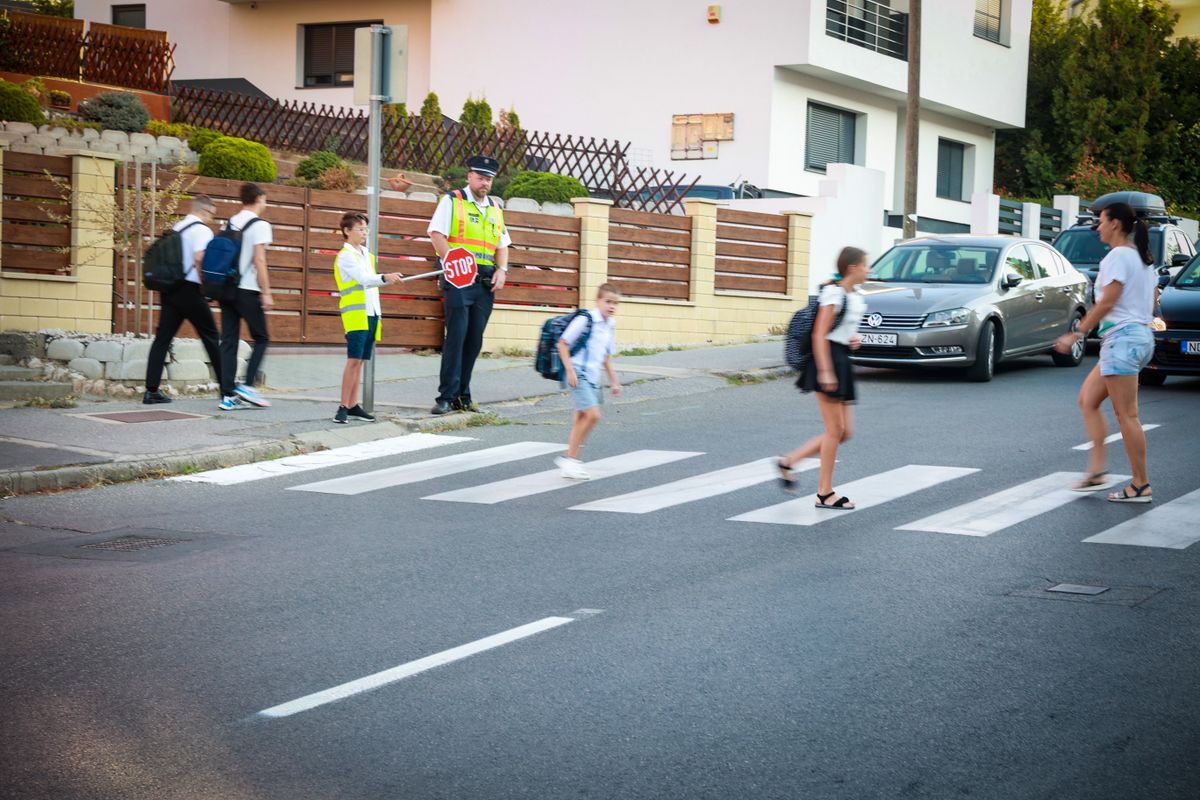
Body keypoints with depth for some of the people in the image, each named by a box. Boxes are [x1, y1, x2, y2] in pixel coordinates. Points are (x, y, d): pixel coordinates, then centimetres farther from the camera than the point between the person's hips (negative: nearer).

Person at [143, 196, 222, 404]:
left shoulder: (175, 228, 17)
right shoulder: (202, 230, -7)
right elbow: (199, 258, -21)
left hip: (169, 289, 7)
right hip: (190, 290, -7)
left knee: (162, 338, 2)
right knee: (210, 337, 4)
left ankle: (151, 390, -5)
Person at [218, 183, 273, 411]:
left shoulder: (230, 223, 13)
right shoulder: (260, 225, -6)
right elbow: (259, 260, -13)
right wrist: (266, 293, -11)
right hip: (248, 290, -6)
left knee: (228, 341, 4)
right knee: (261, 338, 8)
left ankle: (228, 395, 1)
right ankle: (247, 385, -4)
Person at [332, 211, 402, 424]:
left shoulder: (368, 256, 20)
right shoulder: (345, 256, -6)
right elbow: (363, 279, -20)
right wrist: (385, 277, -37)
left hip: (371, 314, 7)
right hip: (355, 314, -7)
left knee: (360, 361, 8)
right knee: (353, 360, -12)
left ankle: (353, 406, 11)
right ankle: (343, 407, -12)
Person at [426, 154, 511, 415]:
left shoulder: (495, 209, 19)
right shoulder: (452, 201, 2)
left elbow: (502, 244, 22)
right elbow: (437, 234, -7)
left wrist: (502, 269, 3)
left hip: (486, 283, 6)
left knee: (474, 341, 6)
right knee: (456, 337, -11)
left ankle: (462, 396, 13)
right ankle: (446, 397, -9)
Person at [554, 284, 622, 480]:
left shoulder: (610, 326, 13)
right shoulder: (585, 320, -13)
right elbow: (562, 343, -12)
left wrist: (613, 381, 24)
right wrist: (570, 370, -18)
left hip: (592, 377, 9)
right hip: (578, 375, -9)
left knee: (582, 417, 12)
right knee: (593, 414, -16)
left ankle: (571, 459, 21)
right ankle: (570, 458, -8)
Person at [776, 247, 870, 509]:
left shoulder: (857, 296, 14)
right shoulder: (834, 293, -13)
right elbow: (820, 334, -17)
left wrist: (855, 338, 6)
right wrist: (825, 371, -23)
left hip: (842, 362, 9)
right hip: (828, 360, -9)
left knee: (844, 432, 9)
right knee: (835, 430, -4)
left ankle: (788, 462, 15)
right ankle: (825, 493, 4)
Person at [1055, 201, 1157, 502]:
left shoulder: (1118, 256, -12)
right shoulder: (1142, 258, 16)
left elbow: (1107, 302, -18)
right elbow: (1152, 302, 19)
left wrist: (1076, 333, -16)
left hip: (1122, 337, -10)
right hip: (1142, 335, 10)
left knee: (1126, 415, -6)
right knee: (1087, 400, 13)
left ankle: (1141, 486, -3)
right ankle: (1097, 470, 7)